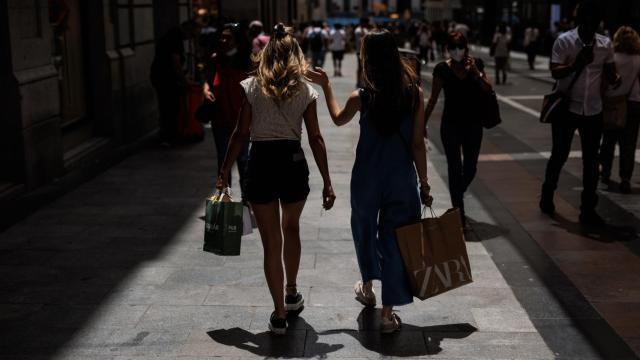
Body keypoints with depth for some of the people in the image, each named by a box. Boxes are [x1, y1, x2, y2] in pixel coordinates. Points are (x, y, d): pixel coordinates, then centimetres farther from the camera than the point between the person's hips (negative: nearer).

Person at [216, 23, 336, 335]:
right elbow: (315, 139, -1)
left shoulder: (252, 87, -1)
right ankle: (291, 295, 40)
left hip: (261, 164, -1)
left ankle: (280, 314, 12)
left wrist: (224, 173, 2)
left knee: (271, 242, 6)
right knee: (291, 228, 26)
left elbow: (241, 134, -4)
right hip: (293, 163, 2)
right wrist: (327, 183, 2)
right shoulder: (305, 91, 1)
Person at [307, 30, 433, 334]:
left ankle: (367, 288, 44)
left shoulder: (362, 97, -11)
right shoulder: (414, 94, -9)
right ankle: (388, 313, 12)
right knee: (395, 240, 9)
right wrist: (424, 183, 2)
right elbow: (418, 144, -6)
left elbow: (338, 118, 11)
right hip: (402, 180, 0)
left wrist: (325, 85, 20)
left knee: (365, 231, 24)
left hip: (366, 180, 0)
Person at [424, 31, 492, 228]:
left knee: (470, 169, 10)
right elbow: (433, 98, -3)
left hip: (473, 124, 3)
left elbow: (488, 90, -4)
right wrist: (423, 123, -4)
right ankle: (459, 212, 8)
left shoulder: (476, 64, 0)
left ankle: (457, 197, 39)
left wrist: (476, 71, -17)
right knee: (455, 168, -1)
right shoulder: (442, 69, -7)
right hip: (451, 125, -3)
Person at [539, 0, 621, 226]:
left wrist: (615, 79, -15)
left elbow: (609, 72, 8)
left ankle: (588, 209, 13)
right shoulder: (564, 41, -11)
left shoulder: (606, 44, 0)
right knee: (559, 155, 8)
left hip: (593, 110, 3)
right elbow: (555, 72, -17)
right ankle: (547, 196, 29)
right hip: (567, 108, -3)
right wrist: (576, 64, -34)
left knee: (591, 160, 5)